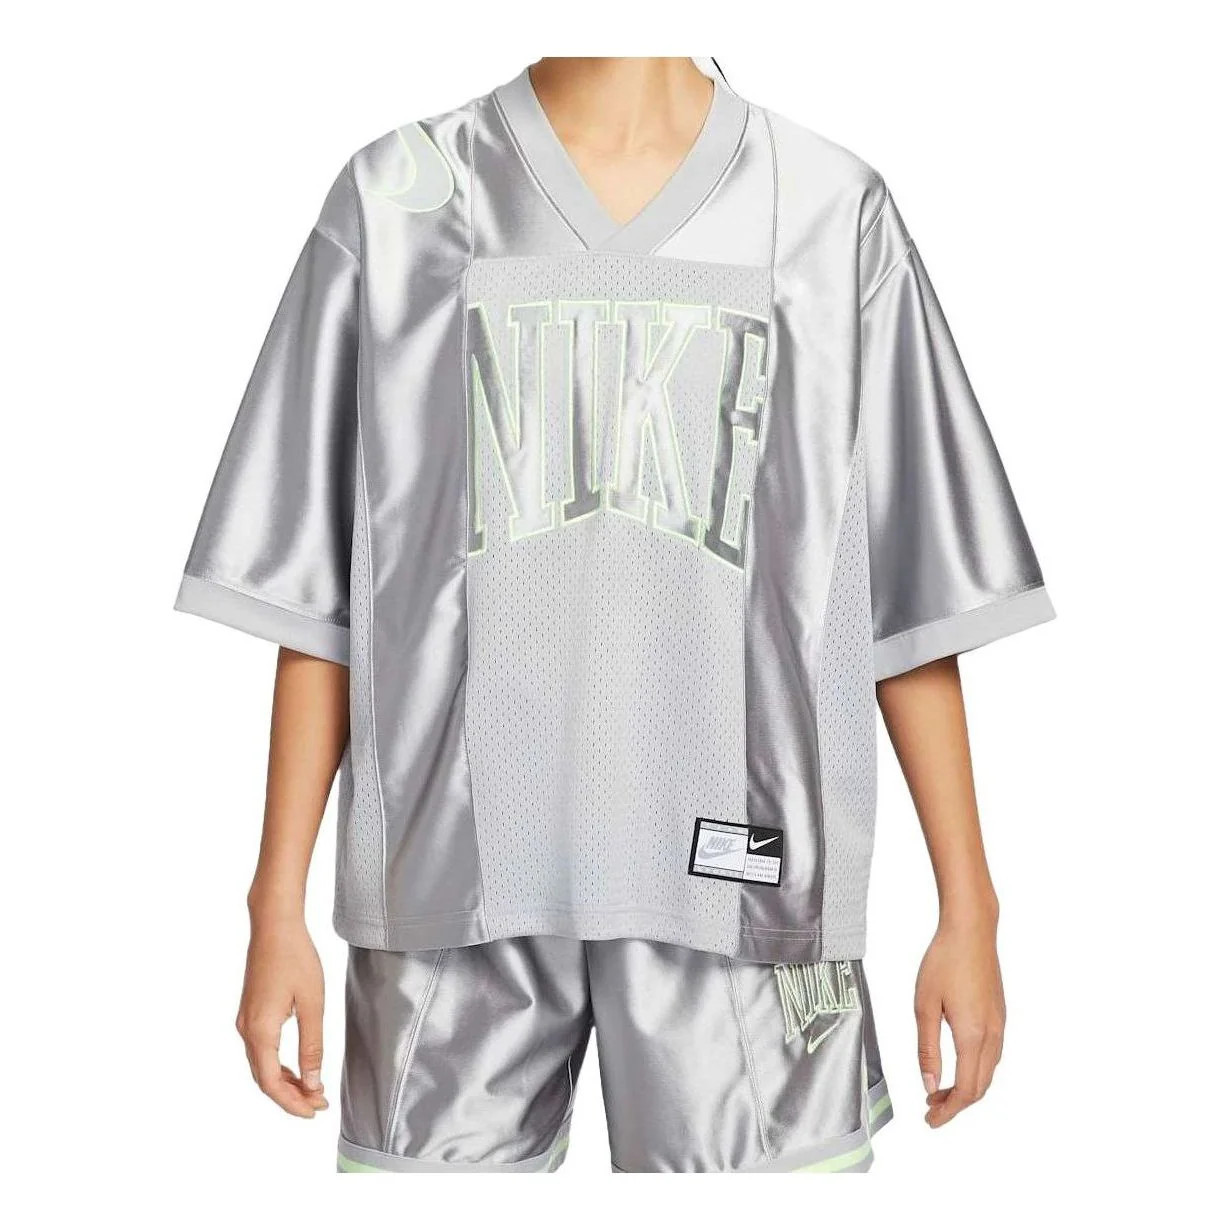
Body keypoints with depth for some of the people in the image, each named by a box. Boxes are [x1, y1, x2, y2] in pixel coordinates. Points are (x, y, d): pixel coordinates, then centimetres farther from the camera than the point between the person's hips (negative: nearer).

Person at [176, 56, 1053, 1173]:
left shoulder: (834, 210, 5)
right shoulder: (394, 200, 6)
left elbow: (914, 596, 5)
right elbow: (316, 591, 5)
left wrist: (967, 906, 4)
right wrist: (279, 903, 3)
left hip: (737, 879, 0)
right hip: (455, 873, 1)